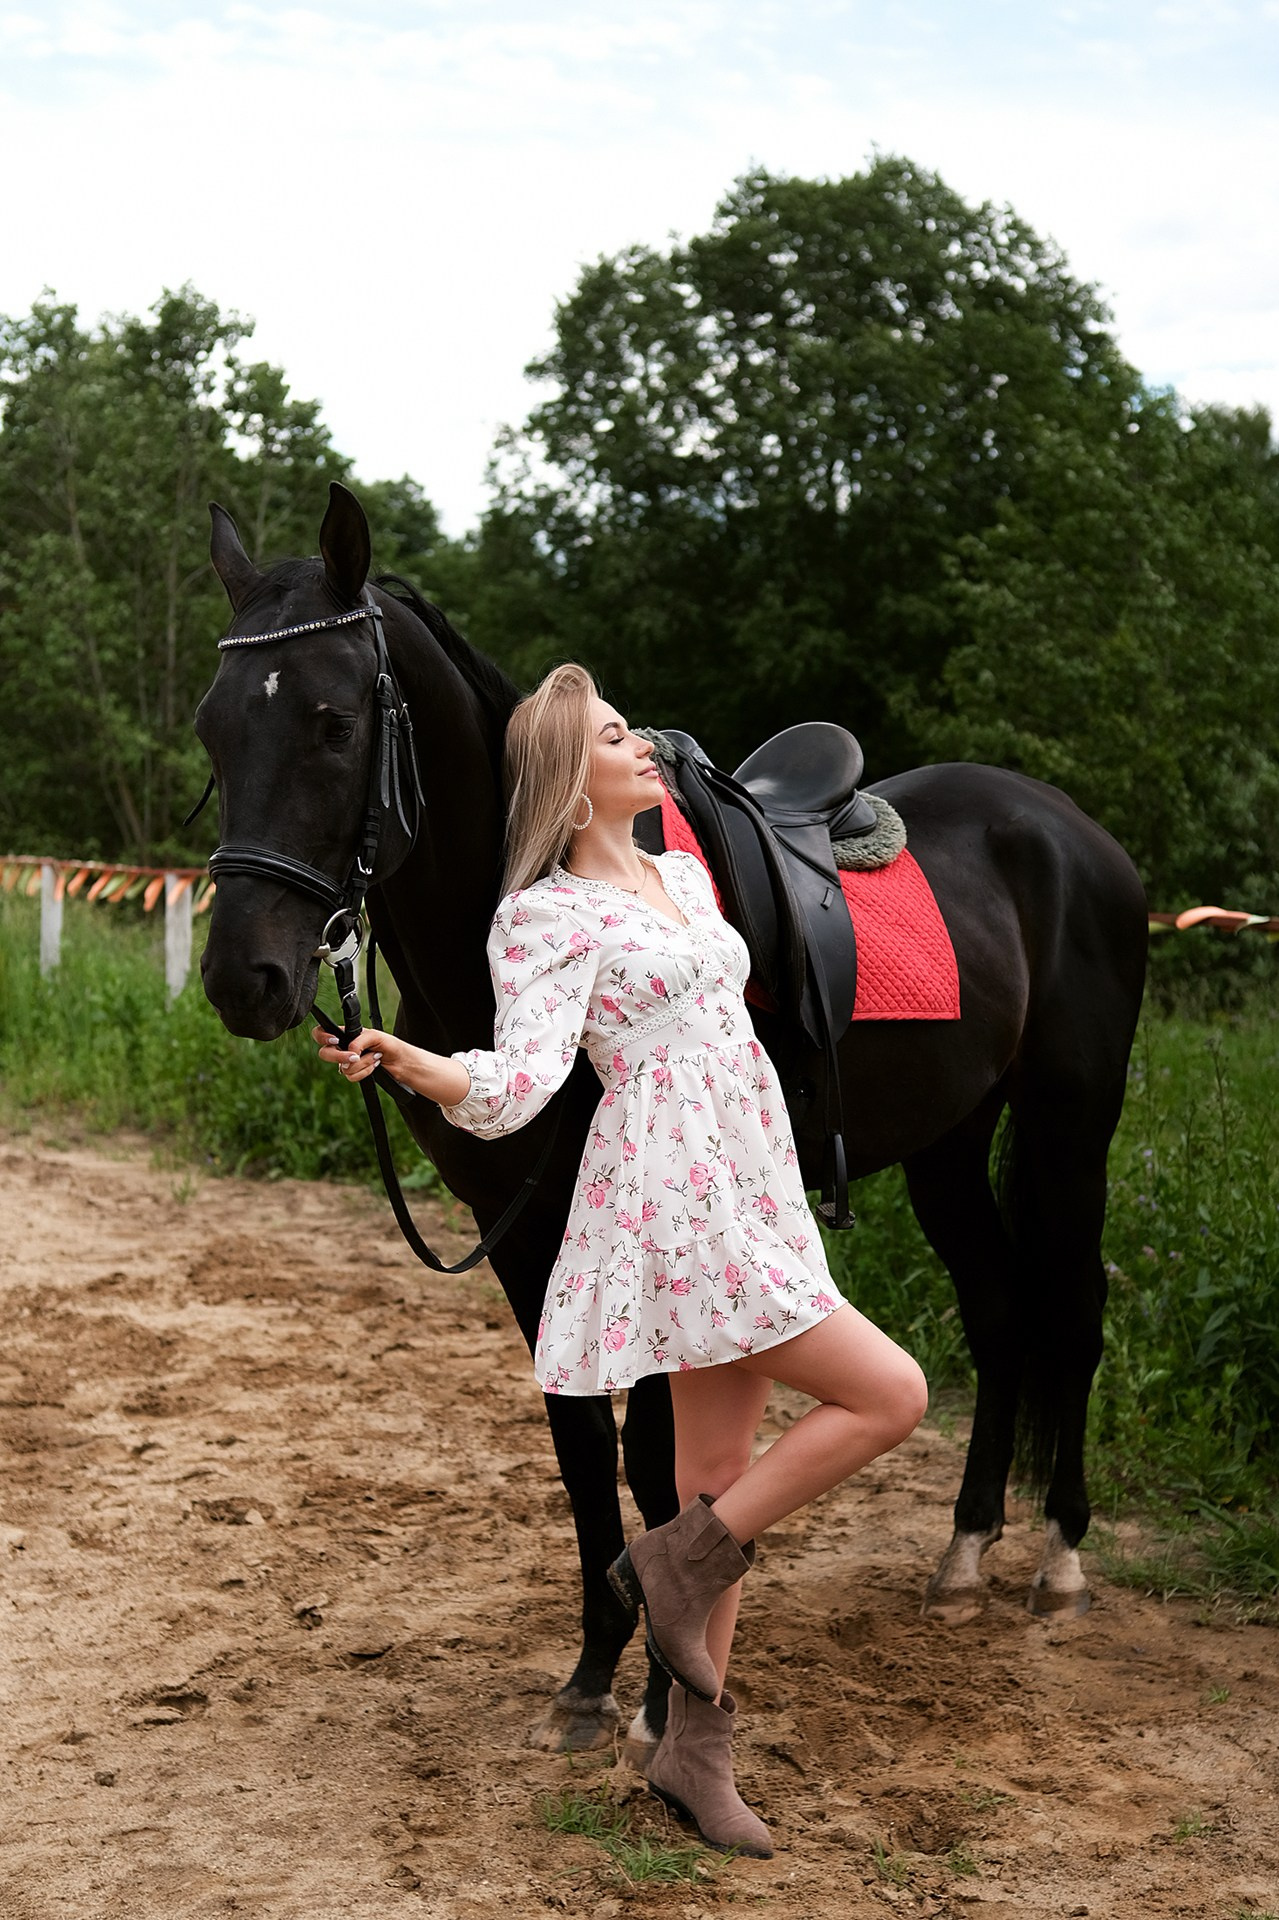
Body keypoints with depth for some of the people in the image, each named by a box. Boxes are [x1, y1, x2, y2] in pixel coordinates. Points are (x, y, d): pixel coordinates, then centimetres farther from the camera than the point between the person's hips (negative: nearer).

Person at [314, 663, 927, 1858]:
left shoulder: (683, 877, 15)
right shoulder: (547, 919, -9)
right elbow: (516, 1086, -19)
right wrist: (404, 1062, -37)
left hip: (748, 1194, 8)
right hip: (670, 1202, -8)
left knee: (721, 1476, 10)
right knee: (889, 1394, -9)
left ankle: (695, 1751, 19)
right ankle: (680, 1565, 4)